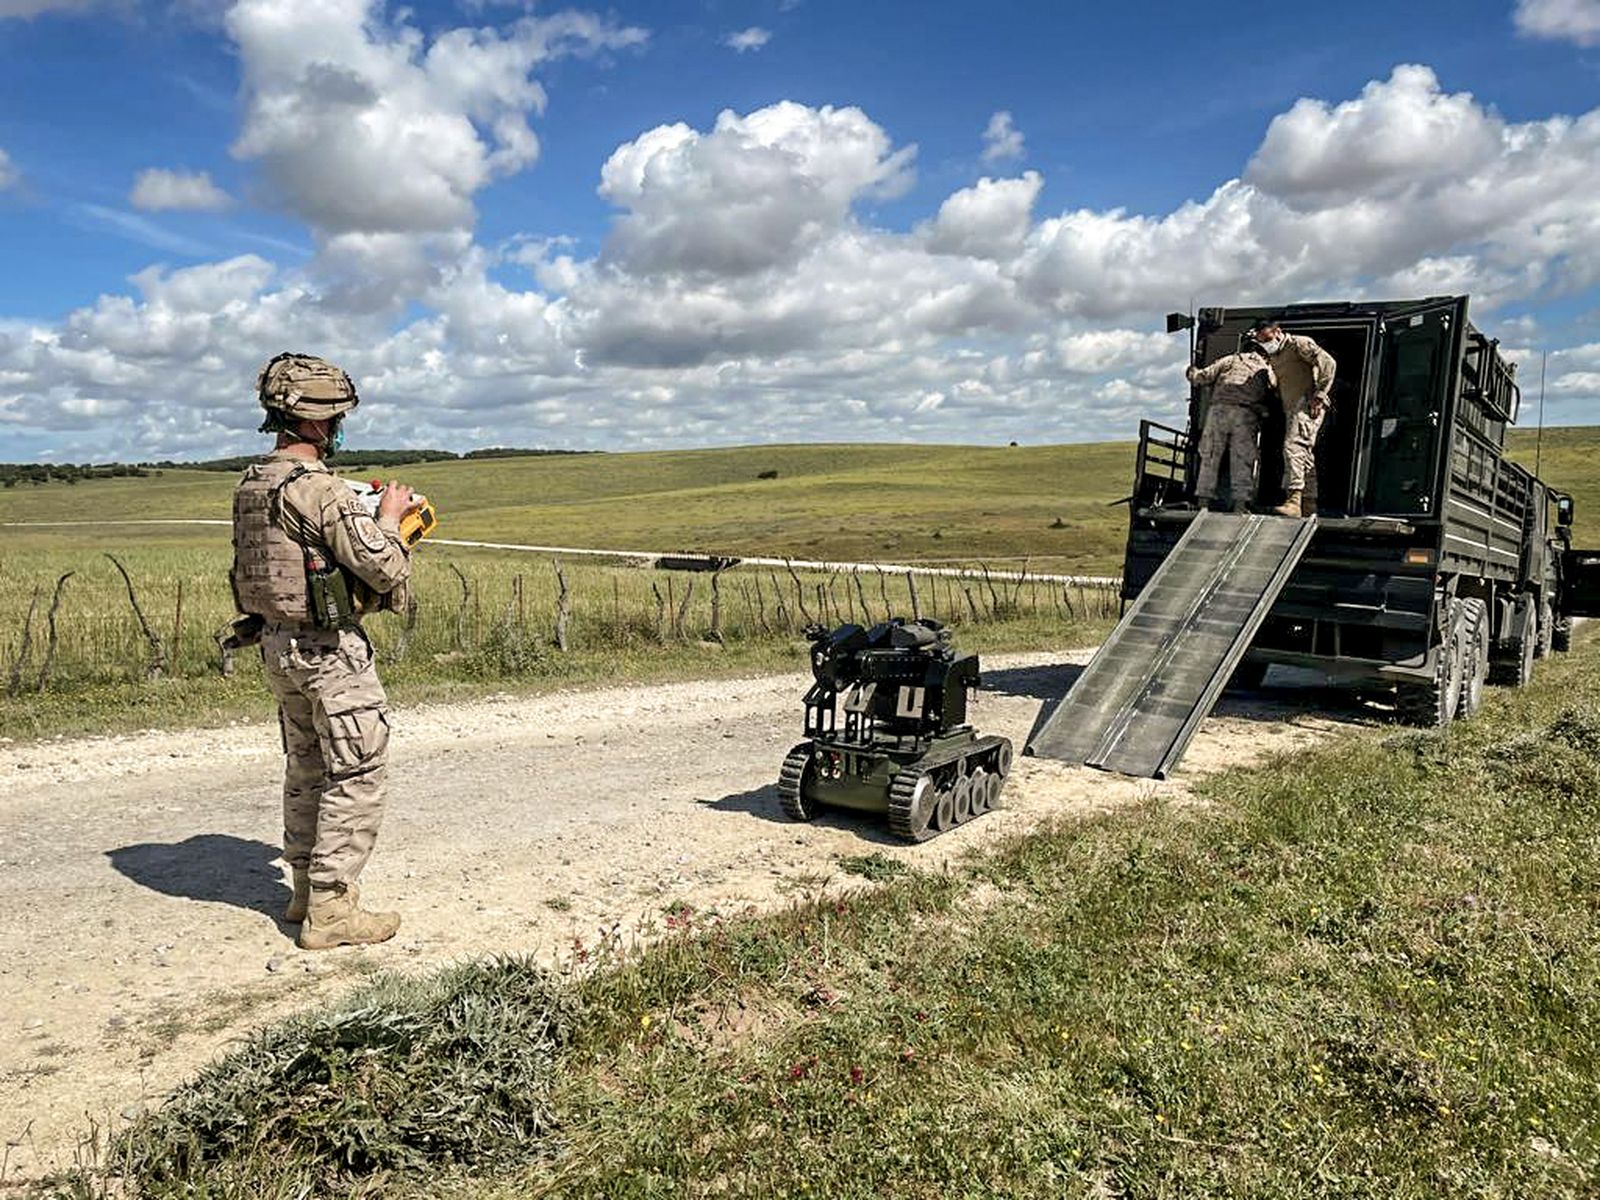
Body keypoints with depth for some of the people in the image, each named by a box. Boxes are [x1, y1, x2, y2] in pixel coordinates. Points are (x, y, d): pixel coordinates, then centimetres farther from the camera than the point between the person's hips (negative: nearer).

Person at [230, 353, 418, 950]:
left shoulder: (250, 485, 7)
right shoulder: (320, 489, -21)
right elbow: (386, 570, -20)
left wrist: (369, 517, 14)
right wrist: (388, 517, -2)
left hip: (278, 644, 9)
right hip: (330, 650, -9)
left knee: (306, 769, 20)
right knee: (356, 777, 0)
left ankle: (307, 887, 32)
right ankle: (330, 911, 5)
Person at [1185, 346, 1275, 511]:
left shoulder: (1231, 360, 19)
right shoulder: (1267, 370, 25)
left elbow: (1204, 377, 11)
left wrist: (1192, 373, 29)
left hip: (1220, 409, 0)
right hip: (1246, 416, 0)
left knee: (1210, 458, 2)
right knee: (1242, 461, 1)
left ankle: (1203, 502, -2)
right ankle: (1239, 505, -7)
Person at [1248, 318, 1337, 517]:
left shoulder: (1299, 344, -4)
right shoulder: (1272, 357, 20)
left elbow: (1328, 363, -13)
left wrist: (1319, 395, -17)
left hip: (1308, 404, -10)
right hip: (1291, 409, 10)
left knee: (1294, 445, -23)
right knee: (1305, 454, 10)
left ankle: (1294, 500, -32)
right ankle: (1309, 507, 15)